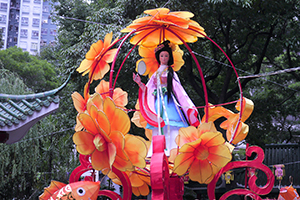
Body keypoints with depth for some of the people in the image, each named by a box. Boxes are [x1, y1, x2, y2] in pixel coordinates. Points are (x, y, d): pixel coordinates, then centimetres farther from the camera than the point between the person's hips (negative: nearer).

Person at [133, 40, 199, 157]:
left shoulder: (170, 72, 9)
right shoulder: (156, 74, 20)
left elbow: (178, 88, 2)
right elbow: (148, 90, 15)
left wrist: (187, 105, -7)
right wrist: (139, 83, 0)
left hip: (169, 101, -4)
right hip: (157, 101, 4)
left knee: (170, 126, -15)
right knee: (158, 127, -4)